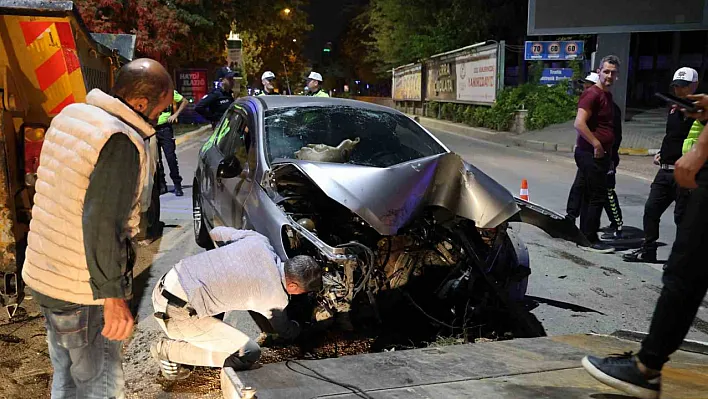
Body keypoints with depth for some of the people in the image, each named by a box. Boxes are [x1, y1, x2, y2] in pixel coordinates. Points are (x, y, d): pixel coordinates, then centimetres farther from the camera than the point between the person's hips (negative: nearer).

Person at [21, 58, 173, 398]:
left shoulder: (69, 115, 5)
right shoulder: (122, 143, -23)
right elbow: (102, 224, -28)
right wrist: (112, 294, -22)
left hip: (41, 273, 9)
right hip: (82, 291, -8)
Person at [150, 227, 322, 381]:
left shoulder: (258, 240, 2)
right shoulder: (276, 297, -11)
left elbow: (216, 232, 19)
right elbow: (285, 332, 12)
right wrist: (302, 327, 33)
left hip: (165, 284, 8)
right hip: (176, 312, -8)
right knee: (249, 354, -4)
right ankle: (169, 350, 2)